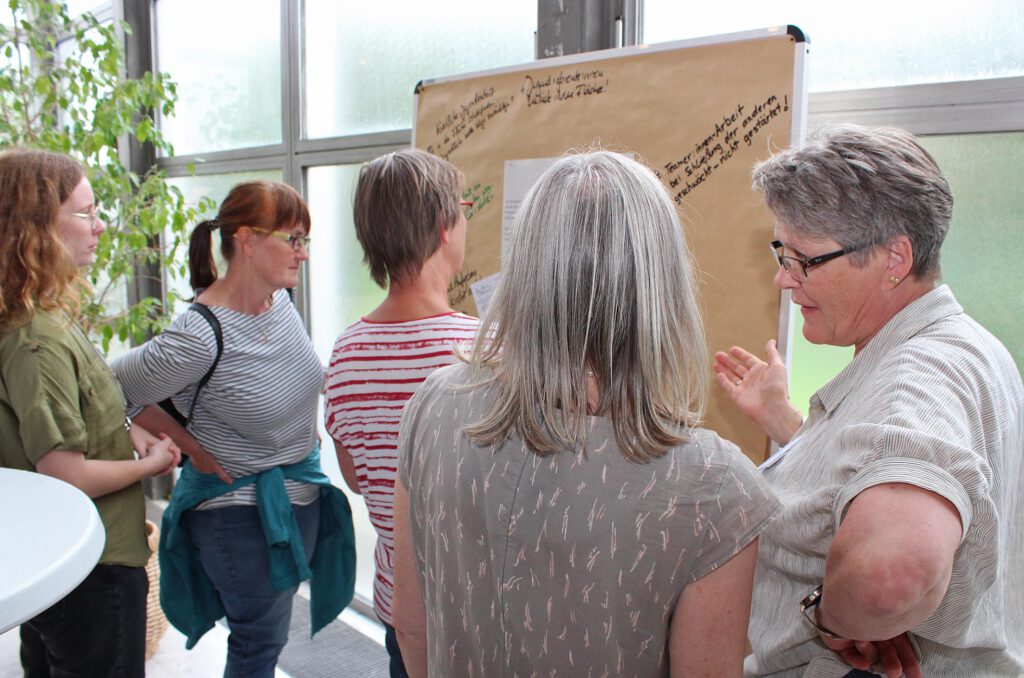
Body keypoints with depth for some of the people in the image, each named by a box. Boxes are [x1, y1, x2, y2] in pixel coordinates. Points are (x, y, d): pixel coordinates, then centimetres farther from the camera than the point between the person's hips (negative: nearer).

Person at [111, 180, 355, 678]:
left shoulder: (280, 300, -5)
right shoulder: (200, 338, -28)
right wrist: (191, 447, -10)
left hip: (301, 495, 7)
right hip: (240, 511, -7)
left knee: (266, 634, 24)